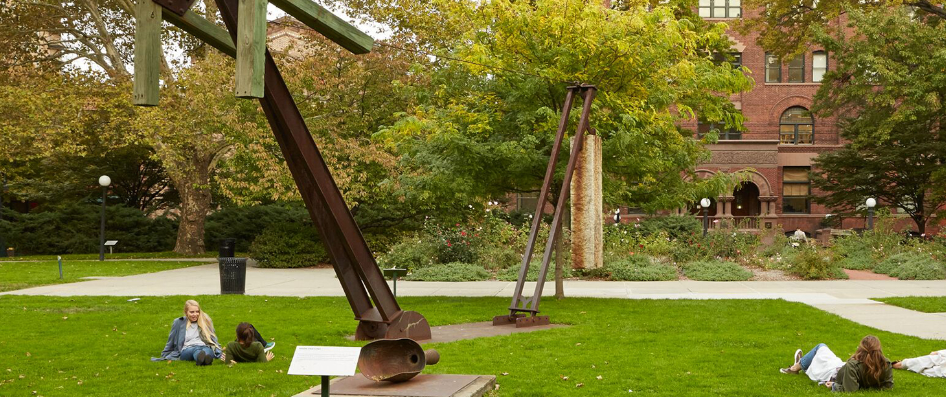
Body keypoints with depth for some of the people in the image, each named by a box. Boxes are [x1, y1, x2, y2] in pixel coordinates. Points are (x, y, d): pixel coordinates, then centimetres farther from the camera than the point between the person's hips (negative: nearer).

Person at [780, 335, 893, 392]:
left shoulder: (853, 365, -44)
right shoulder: (886, 364, -29)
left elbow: (849, 389, -45)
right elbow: (888, 385, -18)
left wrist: (835, 386, -27)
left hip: (834, 375, -6)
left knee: (821, 347, 21)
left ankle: (798, 366, 49)